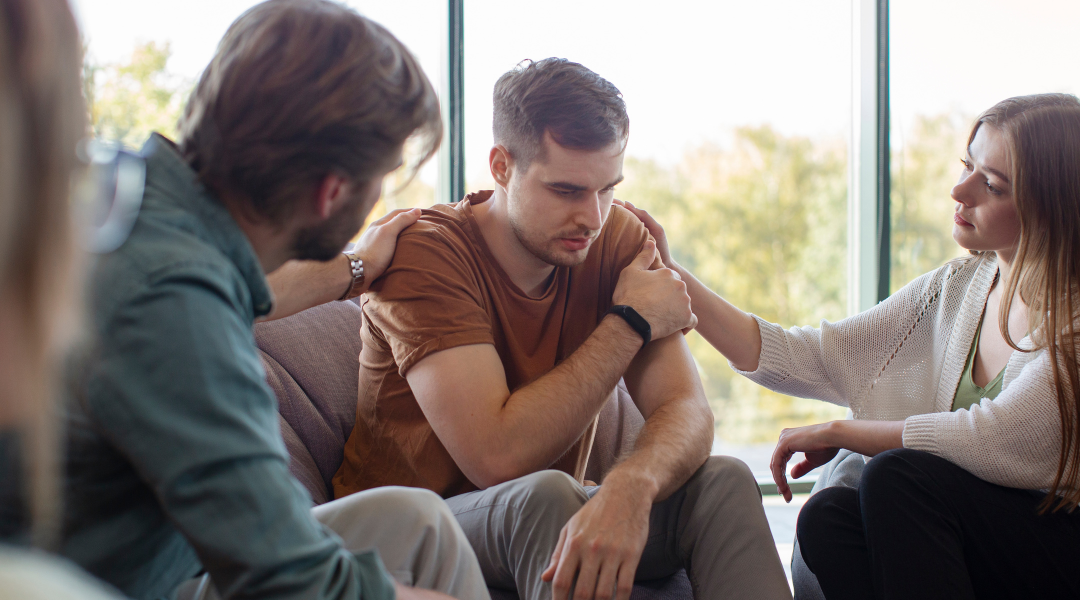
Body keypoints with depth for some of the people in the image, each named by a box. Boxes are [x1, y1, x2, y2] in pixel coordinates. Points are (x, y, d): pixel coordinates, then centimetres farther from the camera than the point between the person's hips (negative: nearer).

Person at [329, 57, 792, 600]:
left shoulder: (618, 240, -4)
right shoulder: (426, 254, -20)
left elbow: (686, 412, -15)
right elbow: (498, 457, -30)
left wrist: (629, 486, -40)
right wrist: (629, 322, -21)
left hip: (548, 517, 5)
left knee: (722, 482, -19)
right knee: (544, 495, -36)